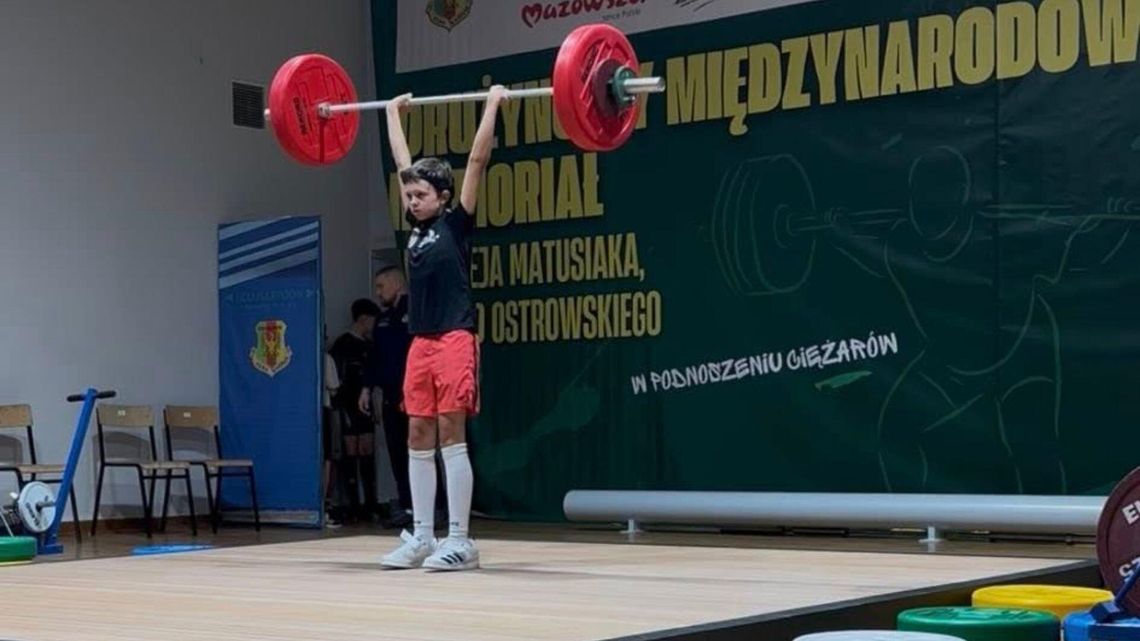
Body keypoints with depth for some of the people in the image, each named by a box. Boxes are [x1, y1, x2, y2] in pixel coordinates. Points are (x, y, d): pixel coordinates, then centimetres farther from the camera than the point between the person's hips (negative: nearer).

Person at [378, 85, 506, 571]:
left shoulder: (457, 222, -3)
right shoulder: (417, 226, 12)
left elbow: (478, 159, -7)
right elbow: (402, 162, 22)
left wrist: (493, 105, -6)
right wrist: (393, 112, 31)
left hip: (455, 341, -7)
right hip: (420, 343, 7)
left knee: (451, 437, -7)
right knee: (418, 438, 7)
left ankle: (460, 541, -4)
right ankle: (421, 538, 13)